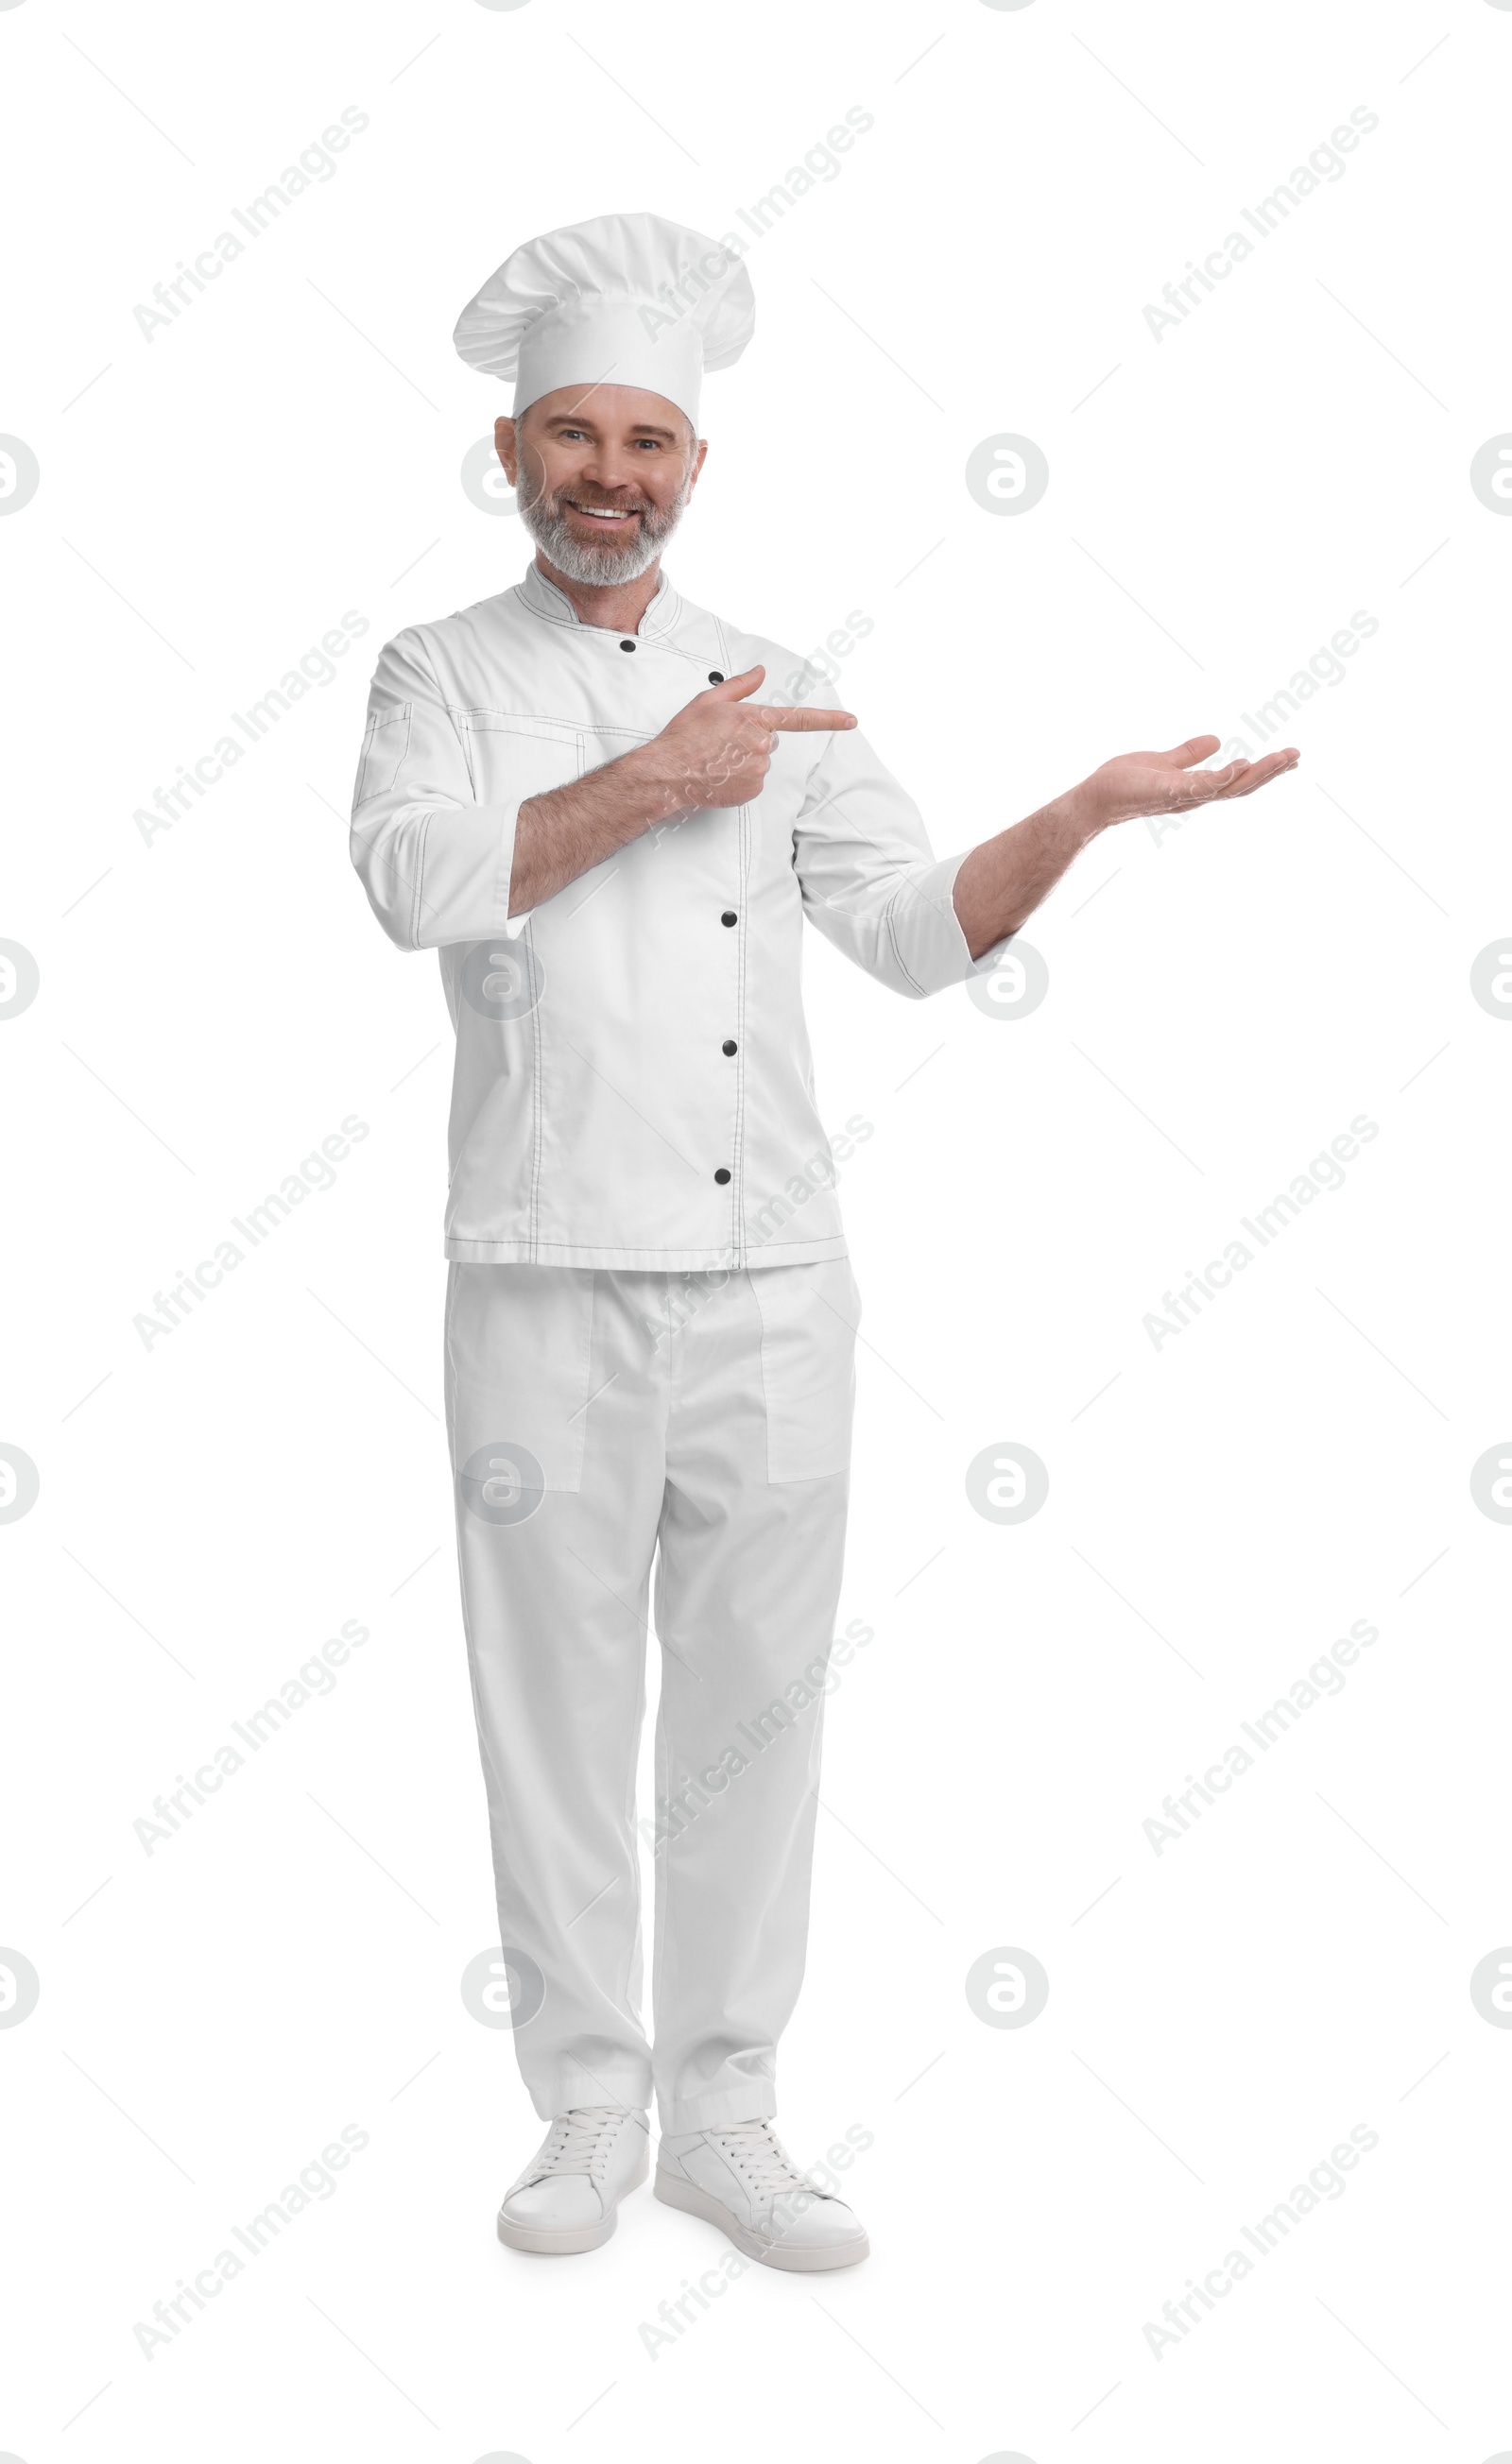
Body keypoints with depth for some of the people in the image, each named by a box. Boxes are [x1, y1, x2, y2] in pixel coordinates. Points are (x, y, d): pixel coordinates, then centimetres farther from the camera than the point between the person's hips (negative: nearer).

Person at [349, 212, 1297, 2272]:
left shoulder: (772, 696, 13)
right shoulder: (447, 673, 5)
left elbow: (922, 934, 9)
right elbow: (416, 879, -15)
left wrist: (1085, 811, -6)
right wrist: (655, 781, -14)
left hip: (770, 1281, 3)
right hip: (548, 1285, -2)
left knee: (755, 1698, 7)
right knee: (561, 1701, 6)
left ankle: (722, 2114, 22)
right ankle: (589, 2107, 23)